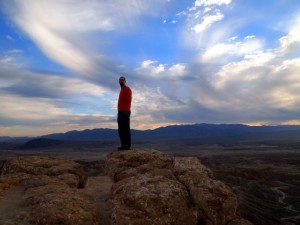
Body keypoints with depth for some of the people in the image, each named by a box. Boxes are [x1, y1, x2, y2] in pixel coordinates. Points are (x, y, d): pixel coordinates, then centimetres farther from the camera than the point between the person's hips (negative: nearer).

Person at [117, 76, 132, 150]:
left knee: (126, 128, -10)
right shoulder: (121, 90, 25)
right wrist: (119, 111, 18)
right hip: (120, 112, 10)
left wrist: (126, 110, -22)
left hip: (125, 112, -10)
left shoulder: (127, 89, -3)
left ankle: (128, 145, -8)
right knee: (121, 129, 8)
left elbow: (128, 100, -14)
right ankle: (123, 145, 11)